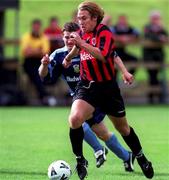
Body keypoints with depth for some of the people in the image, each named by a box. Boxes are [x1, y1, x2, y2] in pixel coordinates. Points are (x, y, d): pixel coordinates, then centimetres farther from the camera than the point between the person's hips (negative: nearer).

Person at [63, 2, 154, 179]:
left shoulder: (104, 32, -14)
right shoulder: (82, 33, 6)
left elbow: (103, 56, -33)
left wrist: (81, 43, -39)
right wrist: (69, 57, 39)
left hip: (107, 86, -4)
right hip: (86, 85, 4)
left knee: (123, 128, 12)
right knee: (75, 119, -25)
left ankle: (141, 158, 37)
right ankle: (80, 160, -8)